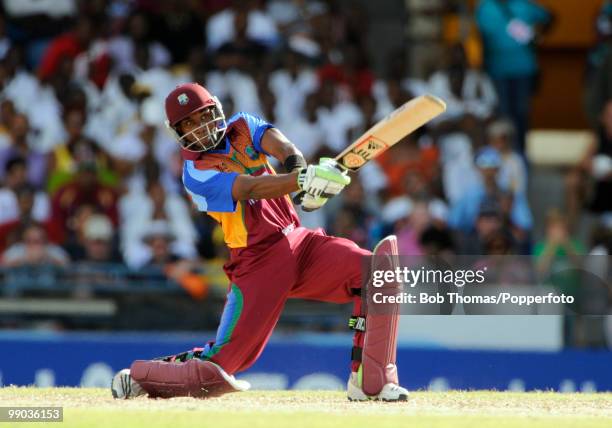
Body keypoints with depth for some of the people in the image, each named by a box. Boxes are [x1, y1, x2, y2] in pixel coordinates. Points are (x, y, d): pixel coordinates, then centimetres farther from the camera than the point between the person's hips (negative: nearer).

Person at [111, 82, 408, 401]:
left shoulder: (242, 128, 12)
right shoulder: (196, 175, -6)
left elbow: (278, 143, -10)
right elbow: (250, 189, -23)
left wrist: (298, 165, -34)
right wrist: (304, 180, -40)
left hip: (299, 243, 5)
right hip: (258, 264, -5)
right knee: (220, 367, -11)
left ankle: (370, 381, -14)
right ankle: (138, 375, 16)